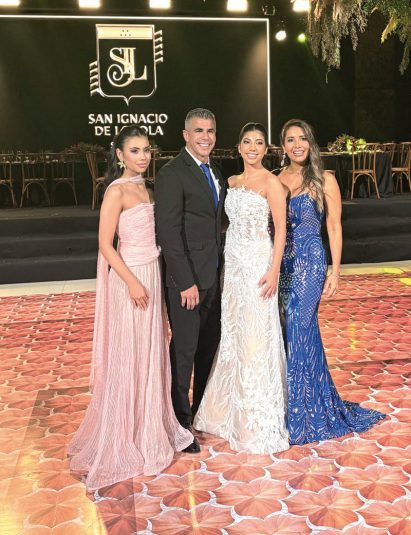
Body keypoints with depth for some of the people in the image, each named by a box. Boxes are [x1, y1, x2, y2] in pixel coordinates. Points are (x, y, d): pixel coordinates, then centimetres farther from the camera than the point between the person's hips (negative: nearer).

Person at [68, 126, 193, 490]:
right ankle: (127, 437, 17)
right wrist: (132, 282, -21)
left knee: (151, 353, 16)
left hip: (152, 273, 8)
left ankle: (151, 425, 32)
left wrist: (153, 280, 15)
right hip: (130, 277, -8)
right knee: (129, 358, 2)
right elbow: (106, 245, -16)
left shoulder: (143, 187, 11)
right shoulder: (117, 190, -13)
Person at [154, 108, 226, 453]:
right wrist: (186, 282, -21)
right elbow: (169, 233, -19)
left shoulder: (215, 173, 13)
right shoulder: (172, 174, -14)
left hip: (213, 277, 8)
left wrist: (219, 269, 10)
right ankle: (180, 422, 18)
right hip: (187, 279, -8)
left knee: (209, 346, 18)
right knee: (184, 350, 2)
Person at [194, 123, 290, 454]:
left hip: (258, 265, -7)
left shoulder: (271, 182, -7)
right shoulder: (233, 181, 12)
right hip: (233, 264, 7)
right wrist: (229, 262, 10)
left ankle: (259, 421, 13)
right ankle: (234, 410, 27)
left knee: (256, 337, -1)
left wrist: (274, 270, -17)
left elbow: (281, 228, -10)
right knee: (233, 336, 12)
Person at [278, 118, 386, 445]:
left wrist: (335, 272, -7)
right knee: (287, 331, 9)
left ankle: (300, 413, 13)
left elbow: (334, 228, -3)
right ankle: (288, 403, 26)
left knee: (299, 331, -3)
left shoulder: (324, 180, -3)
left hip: (309, 263, -4)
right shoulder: (276, 181, 8)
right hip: (281, 262, 4)